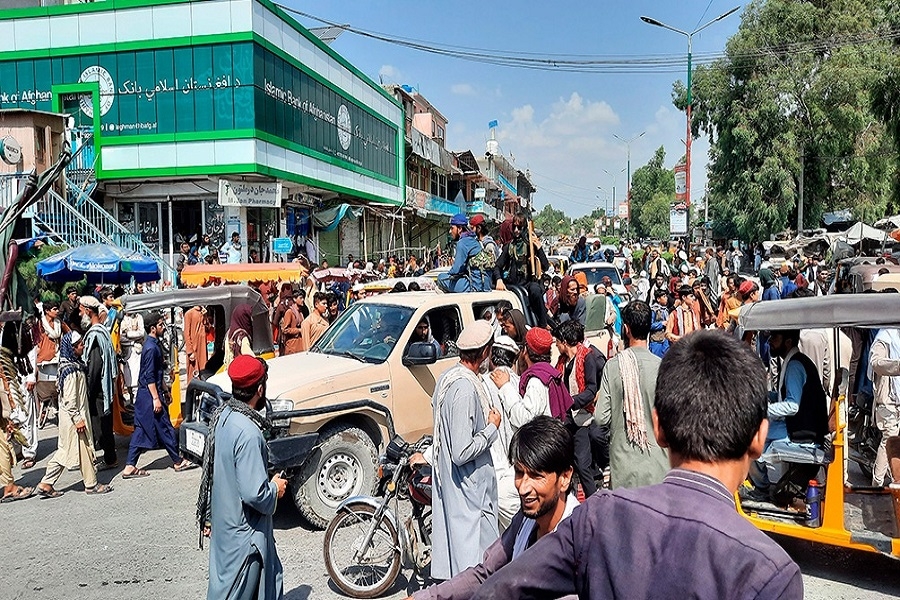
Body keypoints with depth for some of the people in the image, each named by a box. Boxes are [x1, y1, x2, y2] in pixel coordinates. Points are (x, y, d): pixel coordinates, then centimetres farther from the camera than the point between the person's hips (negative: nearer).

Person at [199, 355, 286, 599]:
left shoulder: (222, 415, -1)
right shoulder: (248, 433, -28)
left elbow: (213, 470, 10)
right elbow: (254, 494, -30)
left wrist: (209, 517, 20)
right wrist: (276, 489, -9)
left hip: (226, 522, 9)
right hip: (243, 533, -9)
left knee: (270, 579, 22)